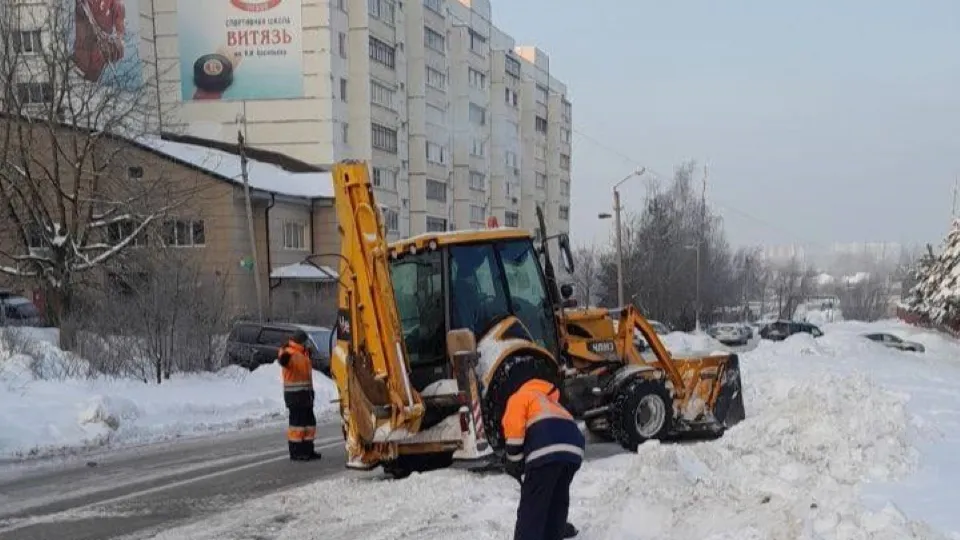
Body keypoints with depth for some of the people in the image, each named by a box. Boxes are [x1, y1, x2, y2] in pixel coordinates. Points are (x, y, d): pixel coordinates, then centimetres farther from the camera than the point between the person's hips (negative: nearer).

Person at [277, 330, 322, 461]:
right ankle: (295, 452, -3)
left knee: (309, 421, 13)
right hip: (295, 395, -10)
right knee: (297, 421, -8)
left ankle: (308, 450, 21)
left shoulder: (302, 354, 18)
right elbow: (283, 360, -38)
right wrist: (283, 357, -59)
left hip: (305, 394, 10)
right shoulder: (290, 353, -14)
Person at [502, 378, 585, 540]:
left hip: (547, 450, -7)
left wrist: (515, 465, 6)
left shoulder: (519, 398, 24)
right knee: (557, 500, 24)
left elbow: (514, 428, 2)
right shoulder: (550, 402, 44)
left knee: (531, 506, -1)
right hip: (573, 450, 7)